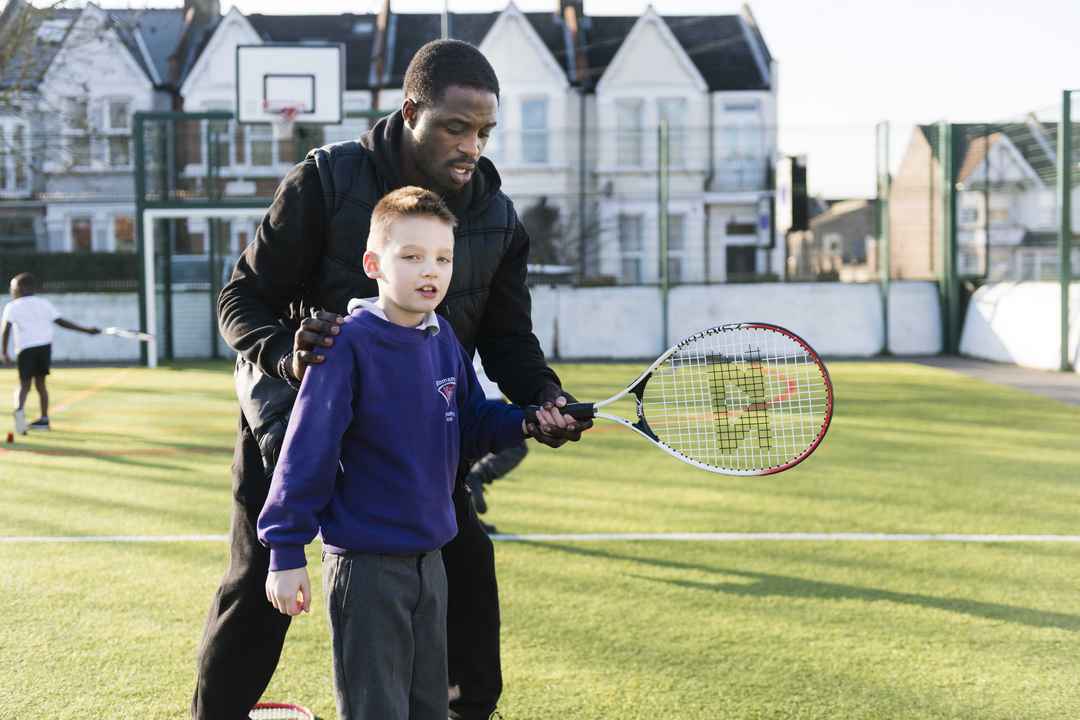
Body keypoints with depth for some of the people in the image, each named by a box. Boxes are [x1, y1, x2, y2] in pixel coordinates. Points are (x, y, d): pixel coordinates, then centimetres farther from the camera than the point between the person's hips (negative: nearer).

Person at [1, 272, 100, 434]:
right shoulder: (44, 304, 13)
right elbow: (62, 322, 11)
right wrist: (86, 330, 17)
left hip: (25, 349, -3)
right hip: (45, 346, 3)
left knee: (24, 384, -1)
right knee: (40, 383, 15)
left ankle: (19, 409, -31)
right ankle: (44, 419, 16)